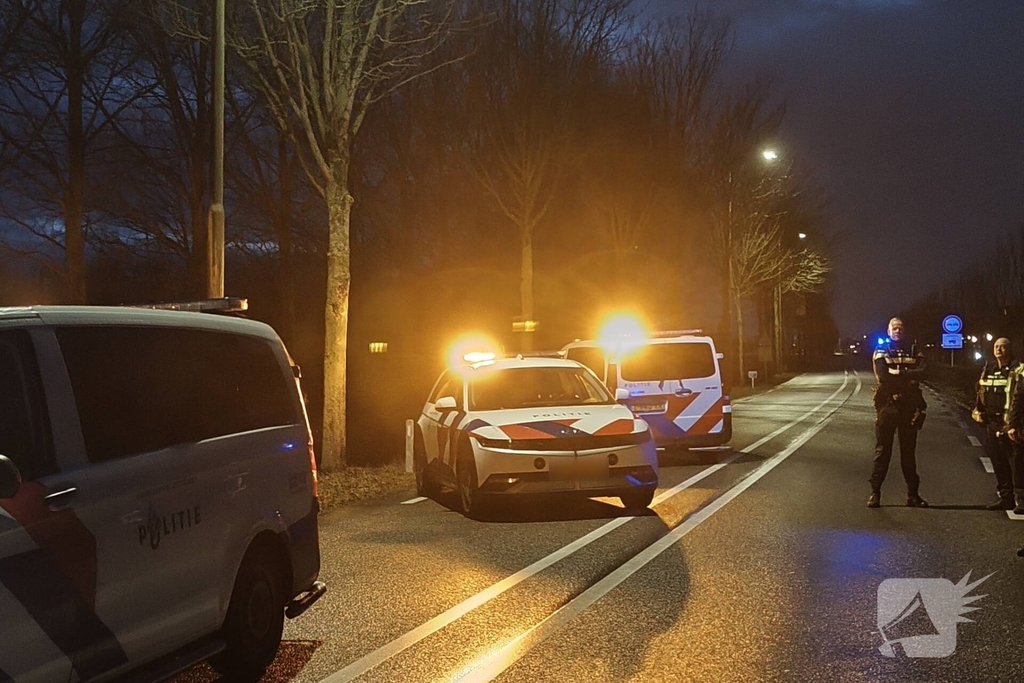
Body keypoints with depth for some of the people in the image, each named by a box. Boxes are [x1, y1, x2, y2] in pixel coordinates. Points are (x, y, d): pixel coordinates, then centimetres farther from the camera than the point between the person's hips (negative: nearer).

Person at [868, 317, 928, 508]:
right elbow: (882, 376, -13)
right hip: (887, 405, -2)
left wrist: (895, 373, -14)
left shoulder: (914, 352, 10)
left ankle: (913, 494, 13)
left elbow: (919, 373, -9)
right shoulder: (881, 351, 3)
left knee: (909, 451, 9)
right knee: (882, 450, -1)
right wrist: (907, 377, -10)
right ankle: (875, 492, 3)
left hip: (909, 406, 3)